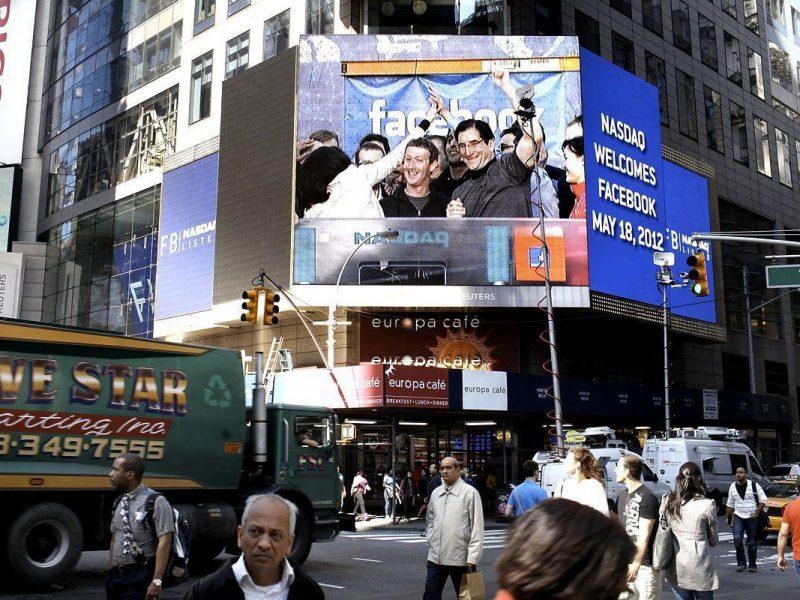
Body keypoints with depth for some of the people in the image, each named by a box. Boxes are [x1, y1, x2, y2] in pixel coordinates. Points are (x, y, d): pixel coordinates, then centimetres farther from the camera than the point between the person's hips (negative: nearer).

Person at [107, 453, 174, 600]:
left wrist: (157, 581, -23)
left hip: (140, 577, -7)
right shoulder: (119, 502, 9)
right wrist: (111, 574, 16)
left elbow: (164, 542, -18)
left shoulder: (155, 502, -13)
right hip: (116, 575, 7)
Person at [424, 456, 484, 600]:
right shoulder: (436, 493, 9)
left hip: (459, 558, -5)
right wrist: (429, 538, 9)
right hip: (435, 556, 5)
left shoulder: (469, 492, -8)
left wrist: (473, 557, -15)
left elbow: (477, 526, -11)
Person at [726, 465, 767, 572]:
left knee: (752, 543, 4)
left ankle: (752, 565, 18)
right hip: (738, 516, 2)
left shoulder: (754, 485, -6)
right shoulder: (733, 487, 6)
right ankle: (741, 563, 0)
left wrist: (757, 513, -10)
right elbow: (730, 504, 13)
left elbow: (763, 499, -1)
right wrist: (729, 519, 12)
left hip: (752, 517, -2)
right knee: (737, 539, -14)